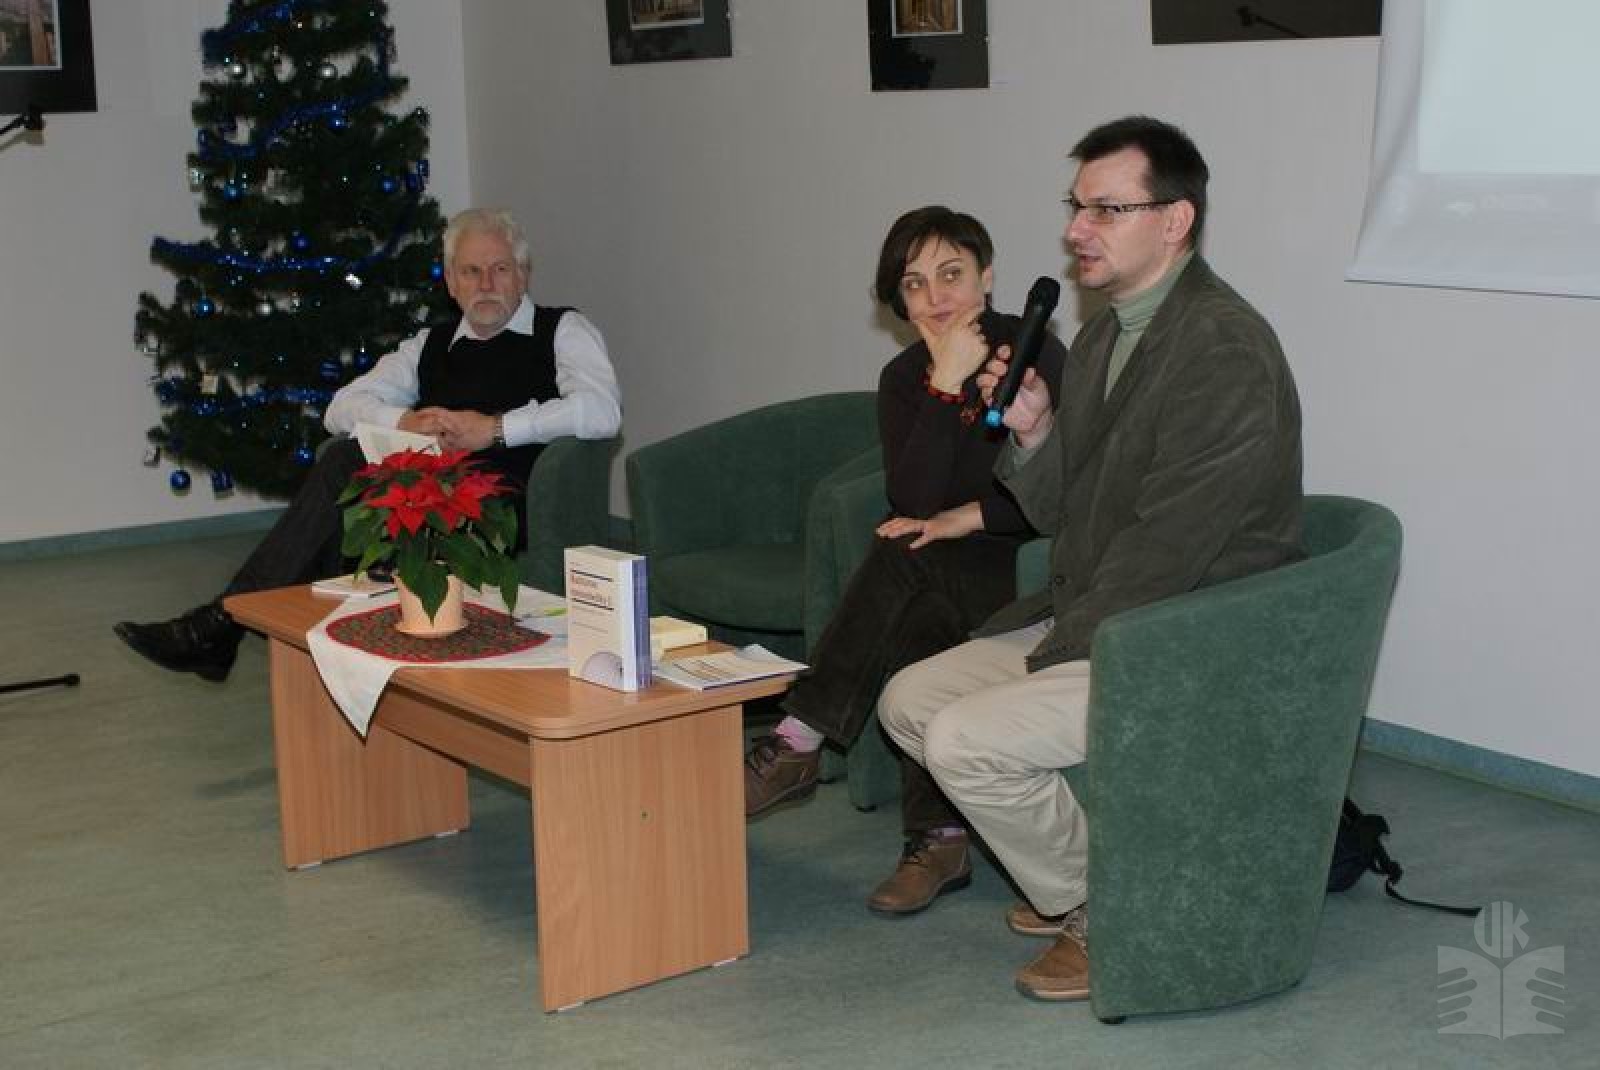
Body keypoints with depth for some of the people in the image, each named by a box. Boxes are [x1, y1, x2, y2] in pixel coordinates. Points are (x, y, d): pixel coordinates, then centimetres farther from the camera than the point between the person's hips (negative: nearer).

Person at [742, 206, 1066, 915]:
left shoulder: (1035, 354, -8)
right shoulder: (904, 378, 5)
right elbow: (914, 501, -10)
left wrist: (967, 518, -16)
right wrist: (946, 387, -17)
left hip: (1030, 565, -4)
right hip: (952, 574, 4)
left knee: (903, 560, -30)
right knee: (920, 624, -30)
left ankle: (799, 743, -23)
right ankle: (940, 842, -28)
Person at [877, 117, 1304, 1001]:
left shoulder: (1222, 347, -20)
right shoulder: (1102, 337, 11)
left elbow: (1167, 546, -23)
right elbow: (1063, 516, 13)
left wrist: (1060, 650, -15)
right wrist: (1031, 435, -6)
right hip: (1091, 622, 10)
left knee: (964, 741, -21)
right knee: (908, 701, 7)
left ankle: (1107, 920, 1)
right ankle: (1074, 869, 17)